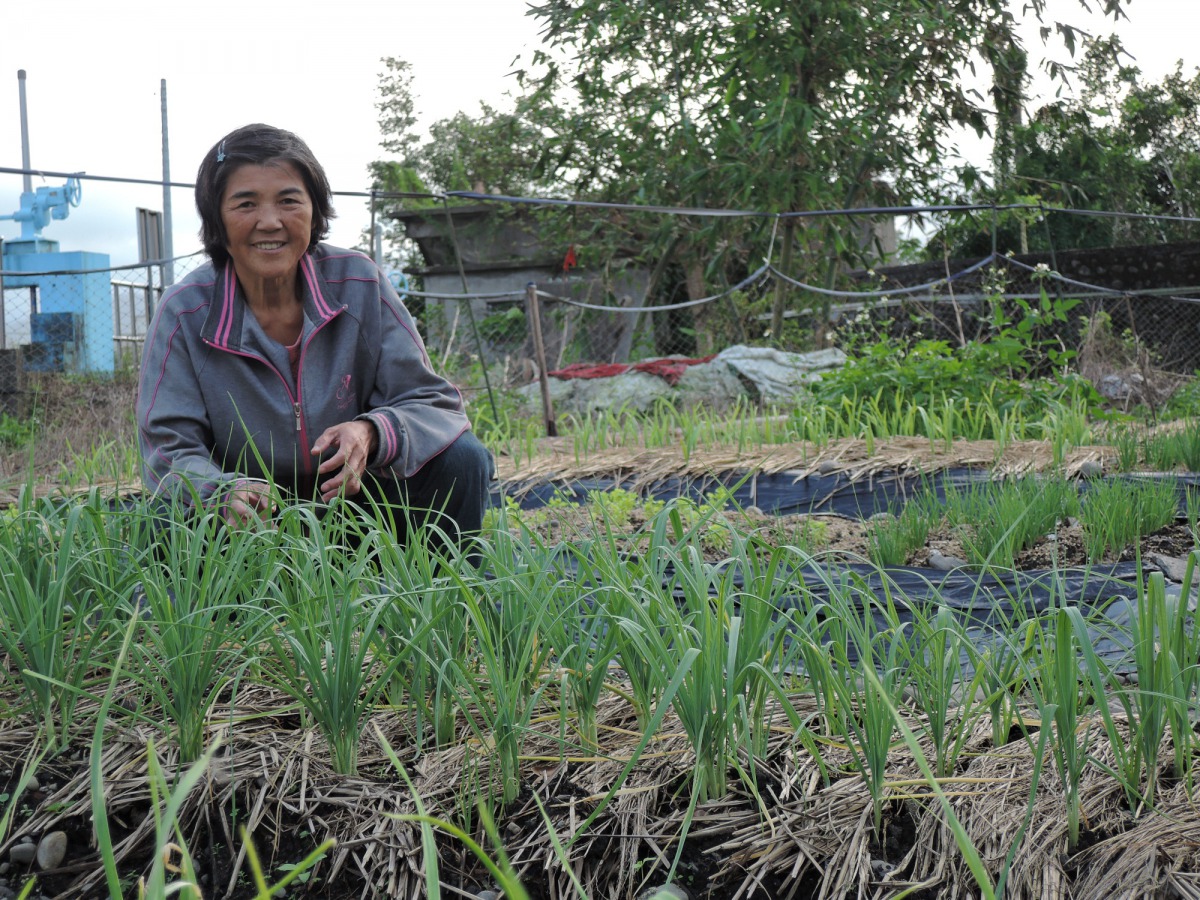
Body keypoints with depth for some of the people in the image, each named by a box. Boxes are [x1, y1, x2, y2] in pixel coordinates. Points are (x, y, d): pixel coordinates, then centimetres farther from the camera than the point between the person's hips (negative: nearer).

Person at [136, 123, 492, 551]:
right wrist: (225, 493, -38)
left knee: (460, 458, -24)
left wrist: (372, 433, -34)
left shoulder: (359, 285, -9)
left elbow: (435, 404, -10)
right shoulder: (184, 314, -11)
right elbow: (169, 449, -14)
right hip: (256, 520, -1)